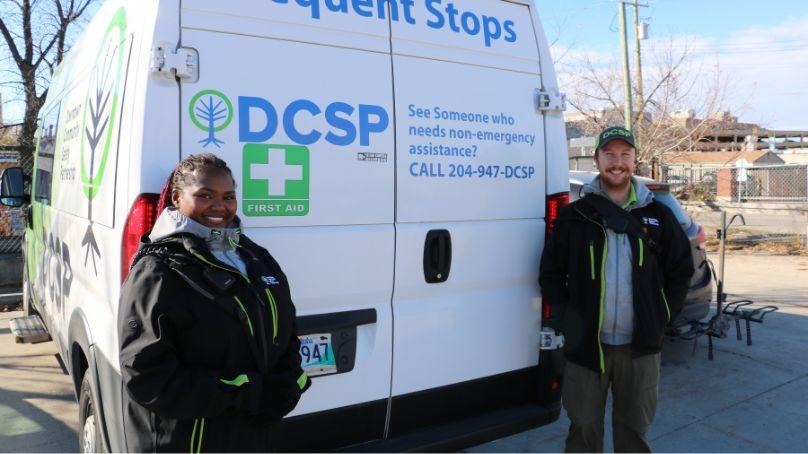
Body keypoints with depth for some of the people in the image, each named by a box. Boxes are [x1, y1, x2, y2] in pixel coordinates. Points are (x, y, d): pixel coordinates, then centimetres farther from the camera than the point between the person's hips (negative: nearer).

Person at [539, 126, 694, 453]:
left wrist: (664, 314, 3)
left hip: (640, 344, 1)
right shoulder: (574, 215, 1)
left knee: (634, 428, 14)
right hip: (585, 344, -1)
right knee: (584, 428, 9)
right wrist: (563, 317, -3)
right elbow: (550, 273, 6)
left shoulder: (657, 215, 6)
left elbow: (682, 269, 12)